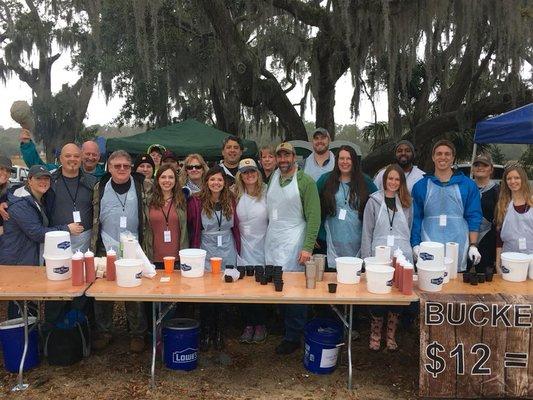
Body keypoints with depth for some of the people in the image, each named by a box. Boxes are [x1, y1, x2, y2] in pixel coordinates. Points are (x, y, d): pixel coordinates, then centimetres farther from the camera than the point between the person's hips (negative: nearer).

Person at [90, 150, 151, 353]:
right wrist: (93, 247, 8)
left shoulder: (143, 187, 0)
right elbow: (94, 219, 12)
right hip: (106, 250, 2)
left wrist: (147, 248, 0)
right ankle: (103, 332, 27)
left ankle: (138, 335, 21)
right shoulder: (100, 188, 5)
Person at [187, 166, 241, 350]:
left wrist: (237, 248, 10)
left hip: (228, 253, 2)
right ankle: (205, 333, 20)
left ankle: (219, 333, 24)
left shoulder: (230, 200, 2)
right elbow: (189, 226, 0)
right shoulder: (196, 201, -7)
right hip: (206, 253, -2)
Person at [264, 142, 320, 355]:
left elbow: (313, 216, -10)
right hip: (271, 240, 6)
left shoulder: (306, 181, -6)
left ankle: (293, 337, 7)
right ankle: (281, 328, 22)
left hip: (293, 242, -5)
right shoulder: (273, 177, 11)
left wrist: (308, 247, -16)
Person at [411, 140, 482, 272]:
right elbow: (416, 218, 7)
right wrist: (415, 245, -1)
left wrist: (473, 246, -1)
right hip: (429, 249, 0)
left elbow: (473, 217, 6)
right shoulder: (420, 186, 9)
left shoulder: (468, 185, 8)